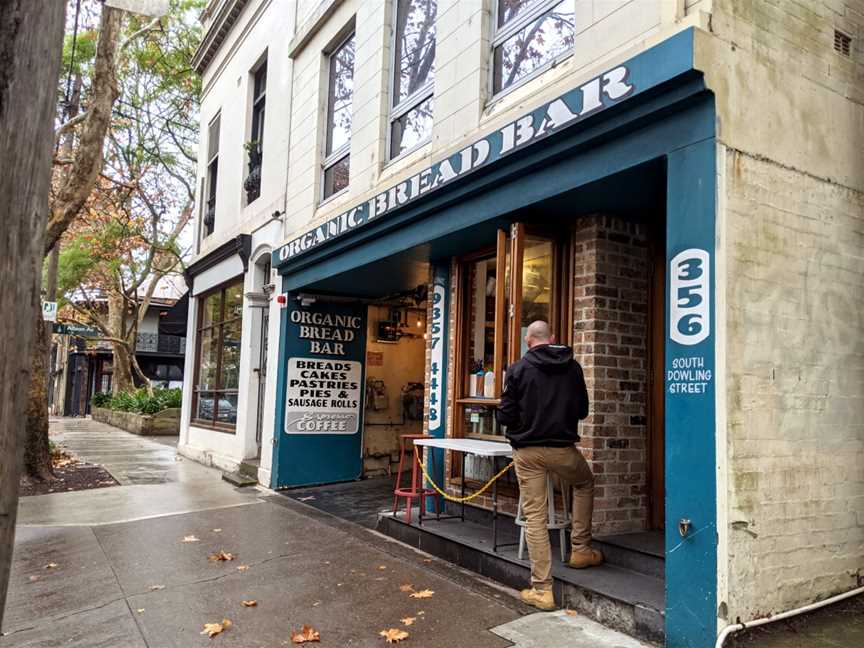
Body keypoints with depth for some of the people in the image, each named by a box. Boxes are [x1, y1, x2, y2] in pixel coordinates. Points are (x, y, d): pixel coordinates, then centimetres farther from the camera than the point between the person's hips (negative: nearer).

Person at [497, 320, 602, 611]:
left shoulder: (518, 369, -6)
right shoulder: (573, 367, 3)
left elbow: (505, 416, -7)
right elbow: (582, 410, 13)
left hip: (527, 450, -1)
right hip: (563, 448, 2)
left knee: (534, 516, 6)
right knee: (585, 483, 32)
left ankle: (541, 589, 9)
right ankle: (580, 549, 32)